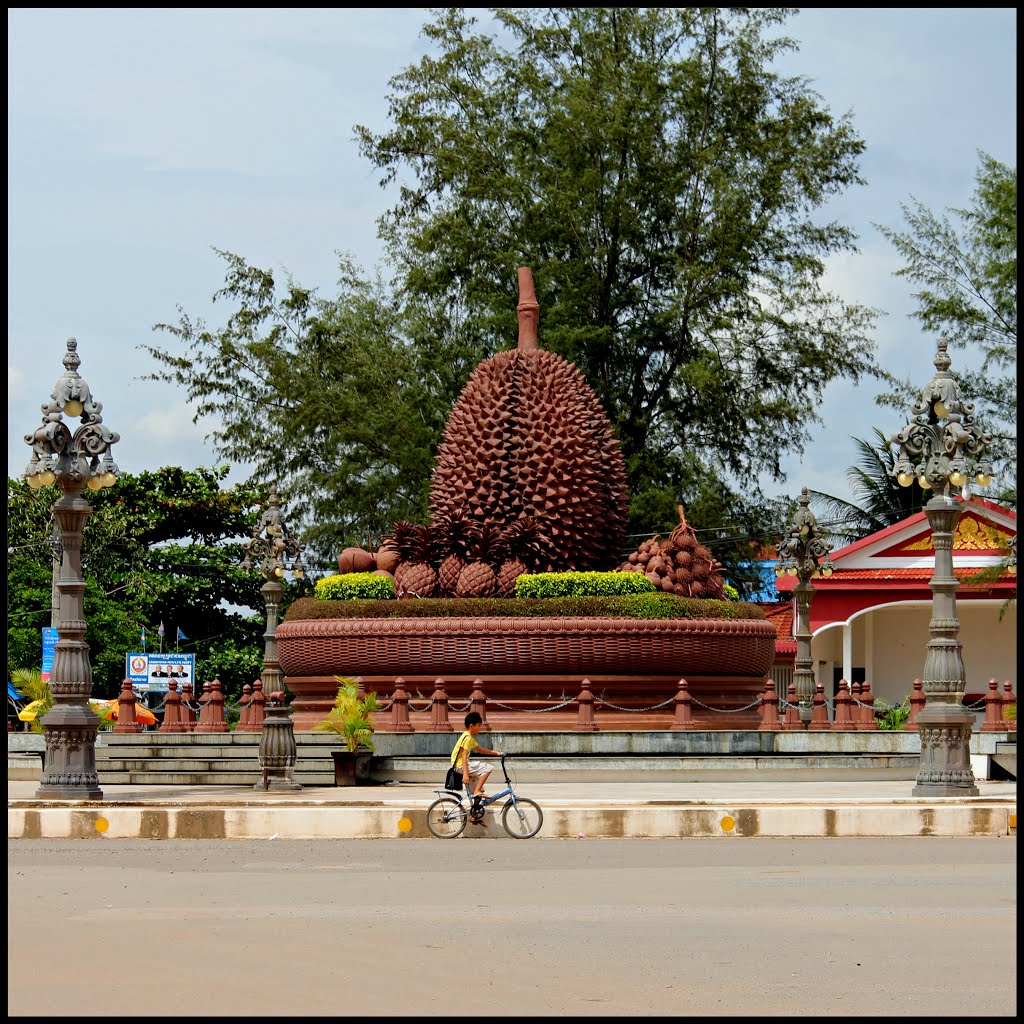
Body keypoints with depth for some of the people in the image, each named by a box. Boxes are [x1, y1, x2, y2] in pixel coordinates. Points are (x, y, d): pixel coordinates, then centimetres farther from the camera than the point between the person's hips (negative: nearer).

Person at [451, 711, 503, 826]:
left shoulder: (470, 738, 17)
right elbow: (464, 756, -24)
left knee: (478, 791, 13)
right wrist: (465, 774, -30)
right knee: (486, 769, -19)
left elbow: (480, 749, 30)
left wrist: (495, 753, 25)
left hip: (465, 766, 10)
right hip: (461, 765, -10)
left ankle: (475, 816, 18)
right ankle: (476, 793, -16)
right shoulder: (467, 738, -16)